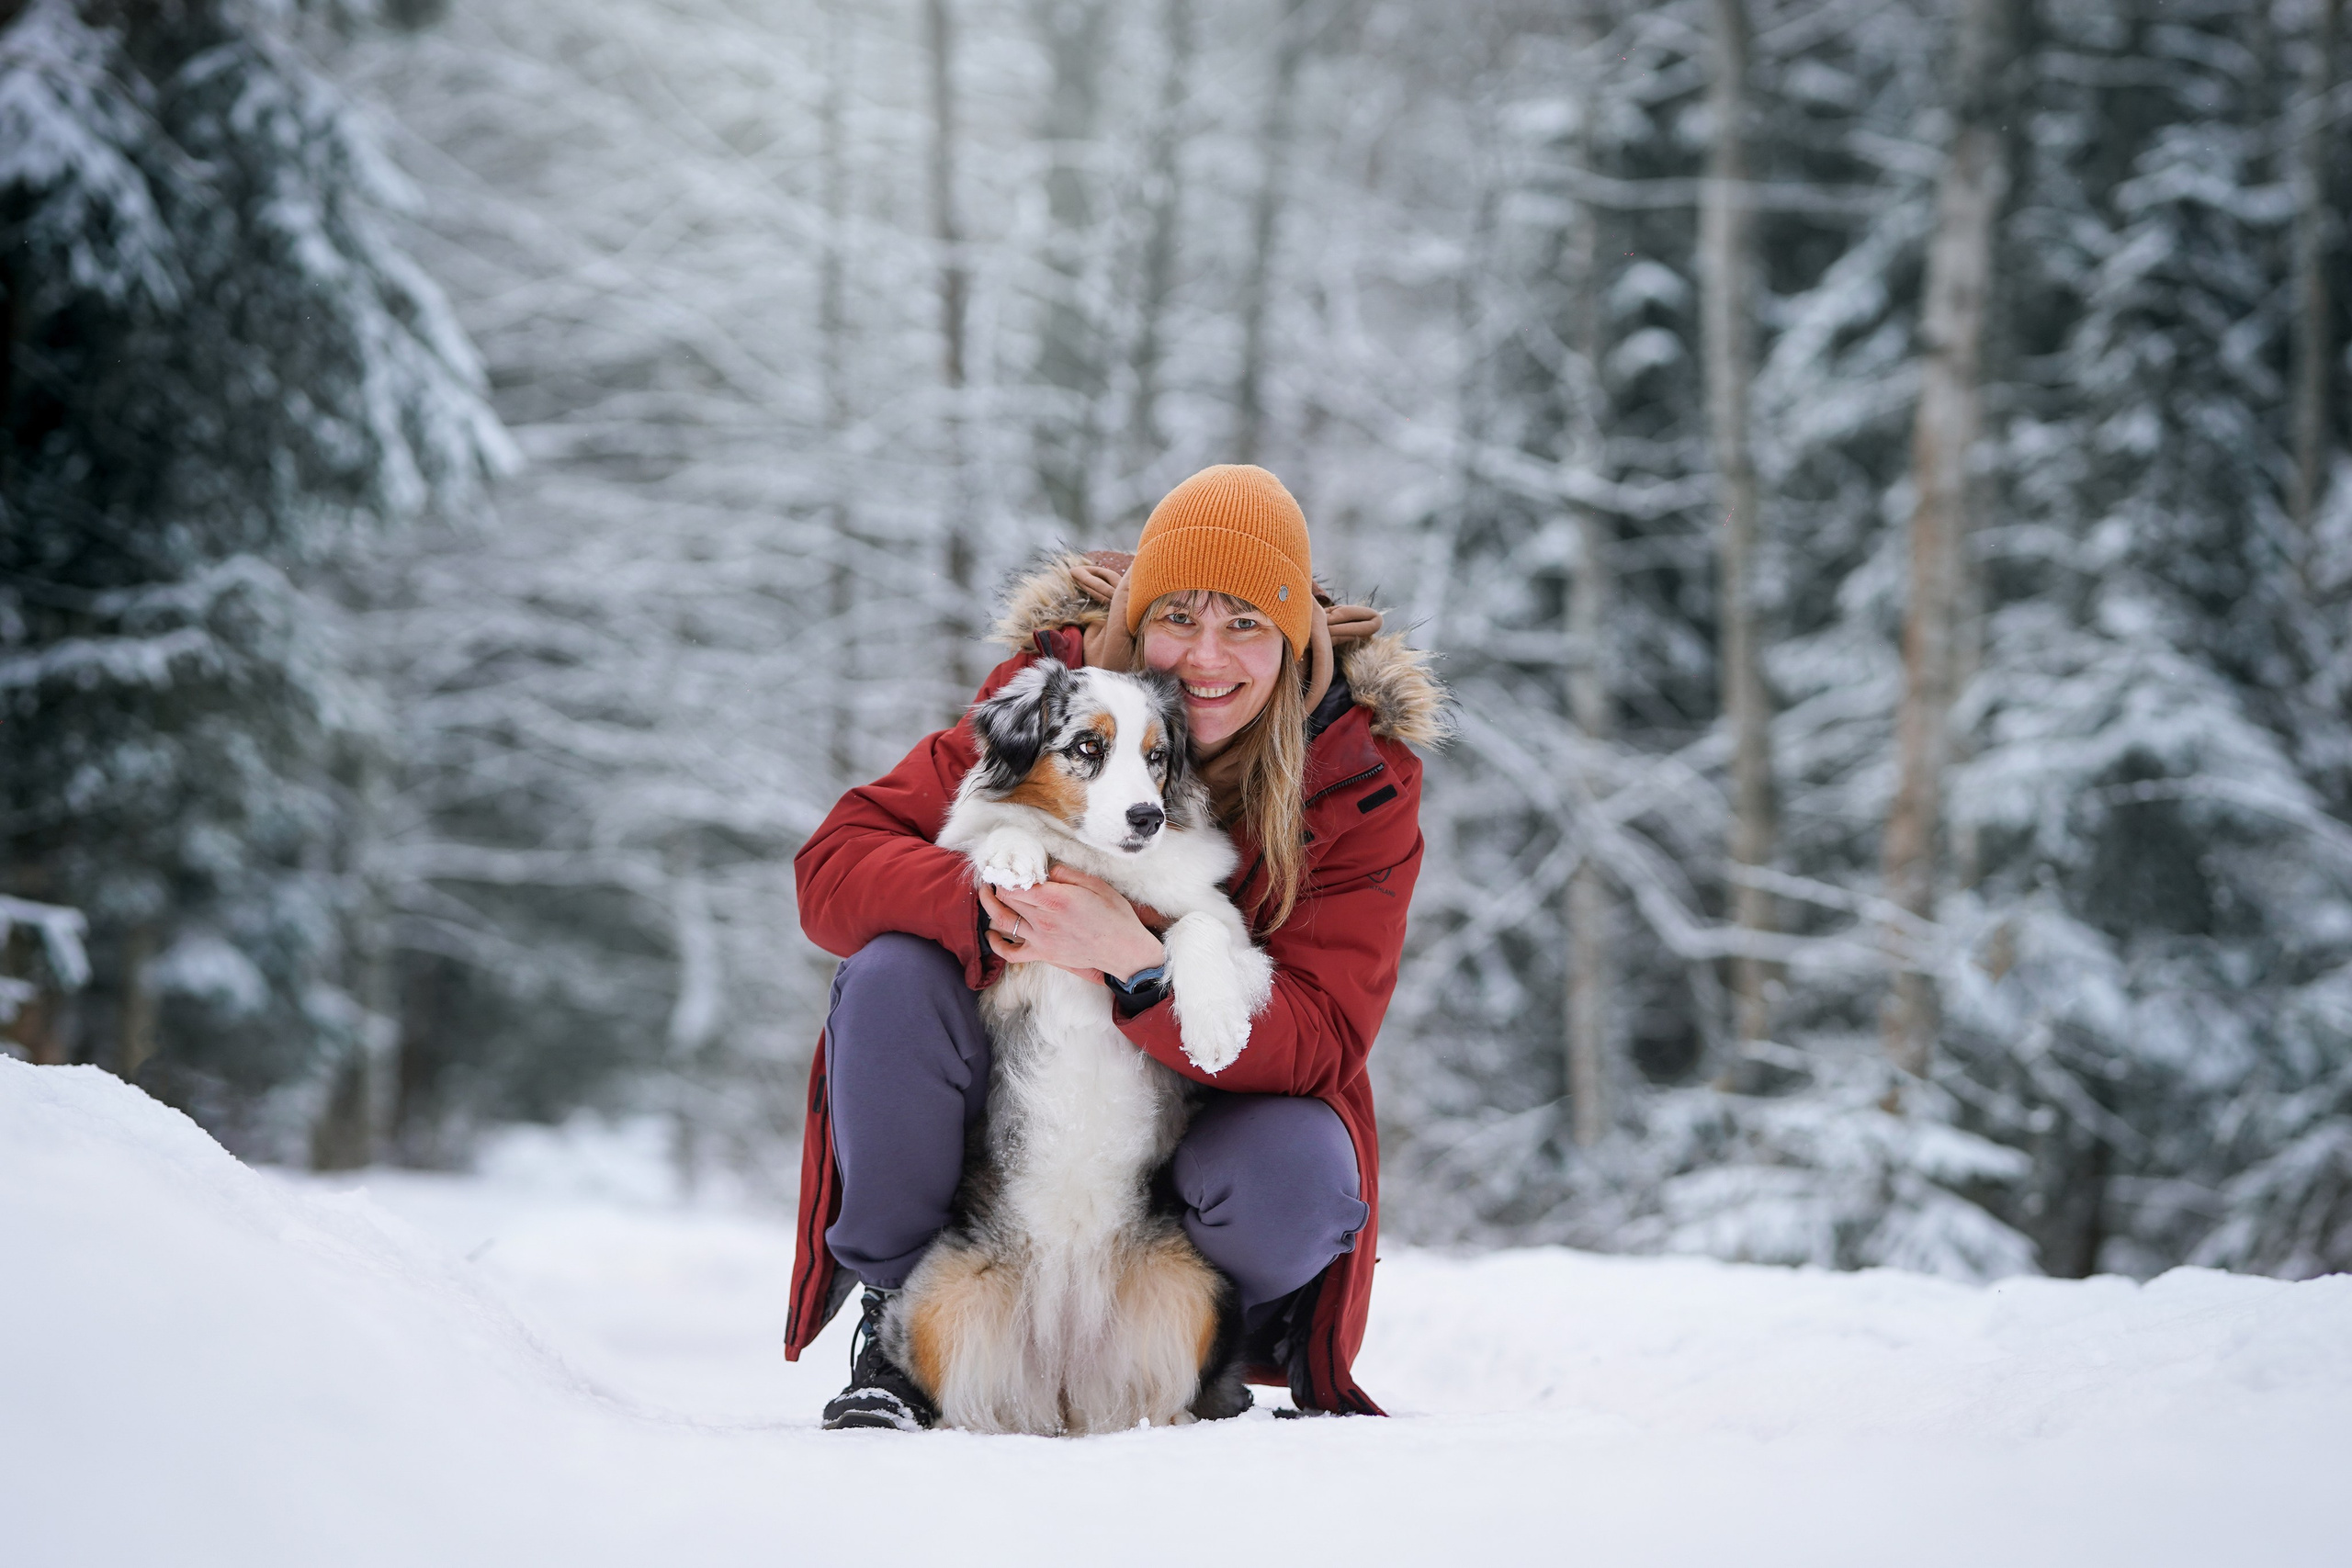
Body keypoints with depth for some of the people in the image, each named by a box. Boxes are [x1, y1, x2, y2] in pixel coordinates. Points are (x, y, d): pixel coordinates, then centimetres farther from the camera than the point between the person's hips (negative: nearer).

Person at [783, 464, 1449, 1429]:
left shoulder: (1361, 777, -15)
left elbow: (1322, 1039, -24)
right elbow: (833, 866, -17)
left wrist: (1132, 958, -42)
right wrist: (988, 902, -39)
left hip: (1212, 1102, -1)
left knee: (1293, 1177, -34)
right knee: (893, 974, -27)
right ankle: (897, 1324, -7)